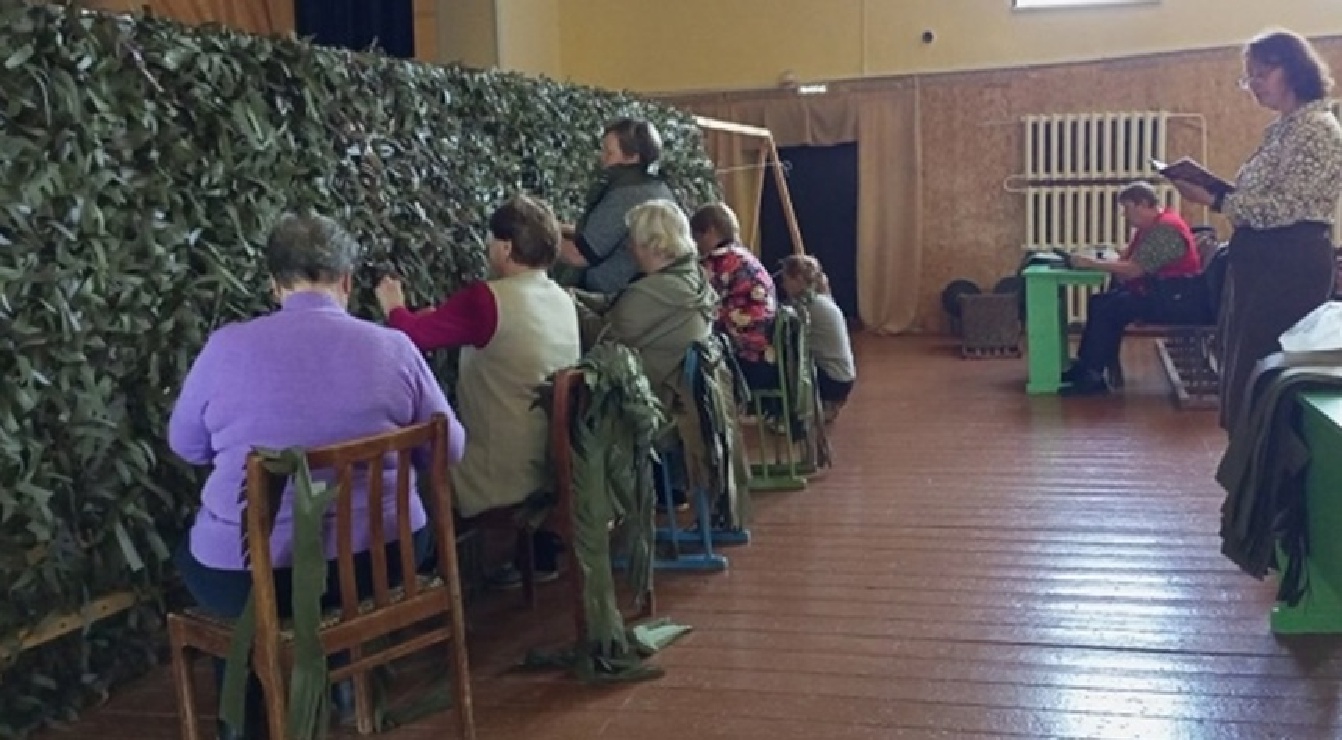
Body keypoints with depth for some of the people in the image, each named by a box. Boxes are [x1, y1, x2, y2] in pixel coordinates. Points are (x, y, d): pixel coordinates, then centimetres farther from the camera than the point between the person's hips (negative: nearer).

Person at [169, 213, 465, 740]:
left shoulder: (226, 347, -8)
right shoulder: (393, 346, -6)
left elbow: (185, 446, 9)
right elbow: (451, 448, 5)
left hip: (250, 575, -1)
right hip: (378, 558, 2)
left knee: (193, 554, 32)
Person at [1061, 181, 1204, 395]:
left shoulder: (1165, 228, -18)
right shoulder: (1149, 227, 16)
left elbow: (1132, 270, -23)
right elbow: (1123, 261, 12)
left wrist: (1091, 263, -17)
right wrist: (1092, 261, -5)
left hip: (1178, 299, -11)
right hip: (1161, 293, 11)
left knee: (1111, 308, -18)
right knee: (1099, 302, 4)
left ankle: (1093, 375, -12)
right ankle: (1085, 366, 2)